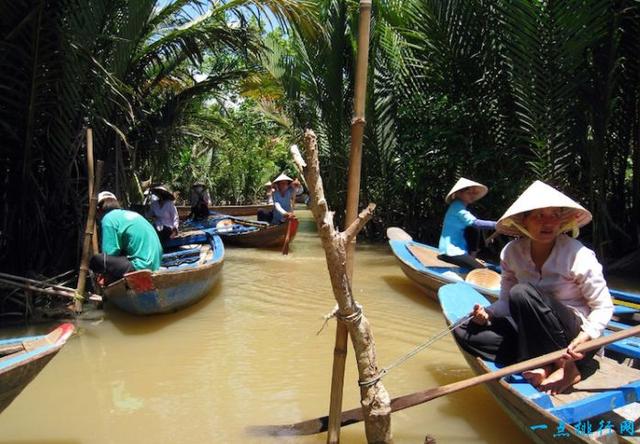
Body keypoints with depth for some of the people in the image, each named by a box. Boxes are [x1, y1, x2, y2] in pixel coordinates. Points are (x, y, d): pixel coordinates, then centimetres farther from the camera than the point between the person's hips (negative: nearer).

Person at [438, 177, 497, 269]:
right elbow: (475, 223, -21)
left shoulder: (459, 207, 18)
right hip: (451, 252, -9)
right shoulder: (457, 207, -10)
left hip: (451, 250, 9)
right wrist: (497, 224, -22)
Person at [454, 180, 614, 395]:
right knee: (464, 331, -12)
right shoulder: (512, 252, -4)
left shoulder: (578, 255, -15)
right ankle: (547, 366, -18)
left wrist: (585, 337, -28)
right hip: (534, 335, 5)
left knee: (523, 292, -32)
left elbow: (604, 307, -10)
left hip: (573, 337, -5)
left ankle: (565, 366, -15)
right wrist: (488, 314, -16)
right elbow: (506, 300, 6)